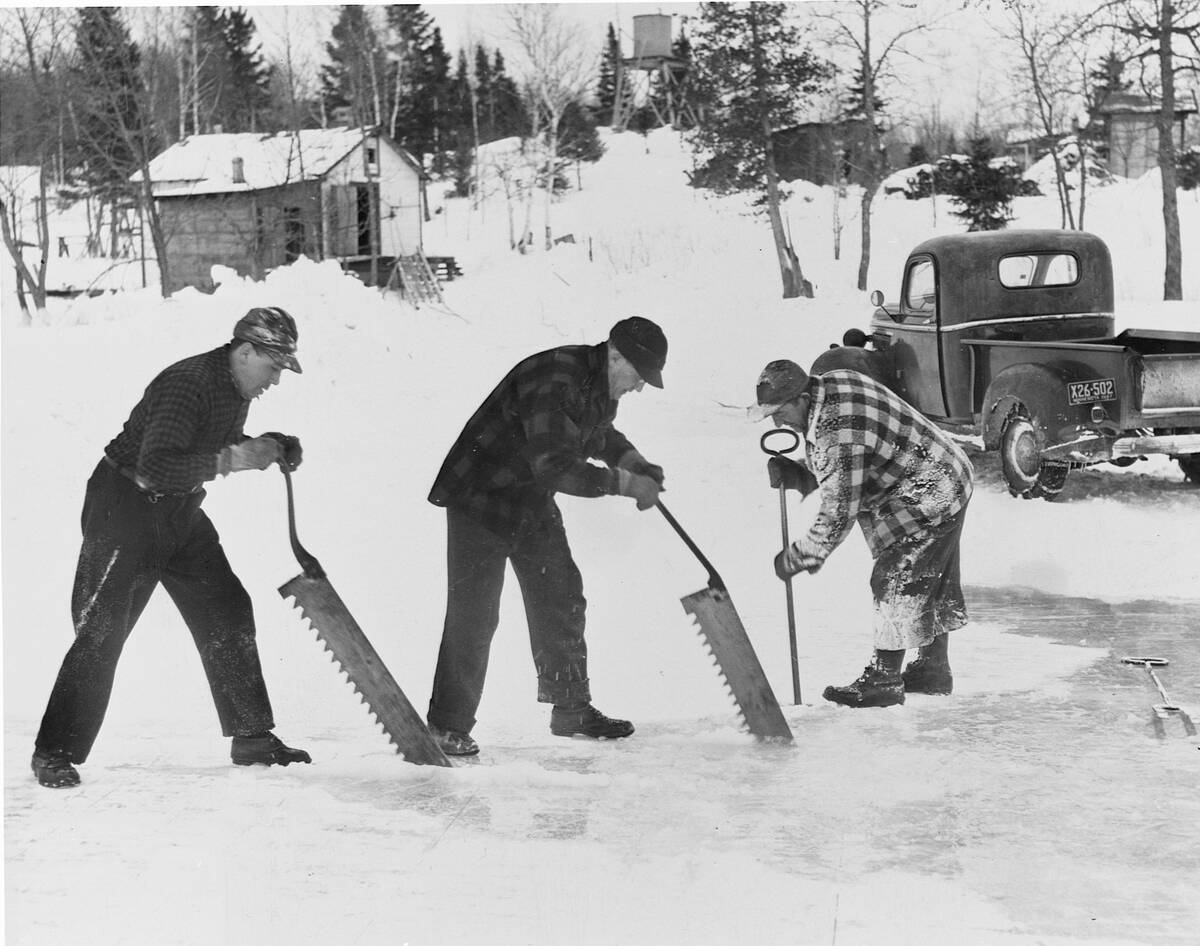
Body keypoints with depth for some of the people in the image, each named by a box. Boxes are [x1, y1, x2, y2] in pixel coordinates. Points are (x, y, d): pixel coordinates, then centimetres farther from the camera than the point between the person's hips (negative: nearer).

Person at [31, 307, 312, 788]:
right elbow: (155, 466, -35)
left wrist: (268, 446, 2)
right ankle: (55, 753, -4)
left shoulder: (236, 389, 3)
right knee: (102, 629, -11)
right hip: (124, 509, -9)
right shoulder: (187, 384, -26)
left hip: (180, 514, 9)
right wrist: (229, 459, -36)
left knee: (227, 613, 7)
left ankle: (253, 738, 16)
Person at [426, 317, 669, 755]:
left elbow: (600, 435, 22)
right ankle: (448, 723, -2)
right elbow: (553, 466, -35)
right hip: (480, 498, -9)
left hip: (533, 503, 9)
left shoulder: (602, 387, 1)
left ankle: (572, 709, 21)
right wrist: (624, 483, -27)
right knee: (474, 612, -10)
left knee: (561, 599, 10)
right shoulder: (553, 379, -29)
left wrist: (638, 467, 3)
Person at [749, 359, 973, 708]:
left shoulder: (839, 434, -31)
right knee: (931, 583, 19)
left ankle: (882, 680, -2)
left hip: (929, 499, -11)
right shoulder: (831, 382, -1)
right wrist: (799, 475, -4)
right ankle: (933, 669, 31)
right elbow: (838, 471, 12)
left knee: (896, 582, -8)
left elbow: (838, 513, -27)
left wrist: (797, 558, -17)